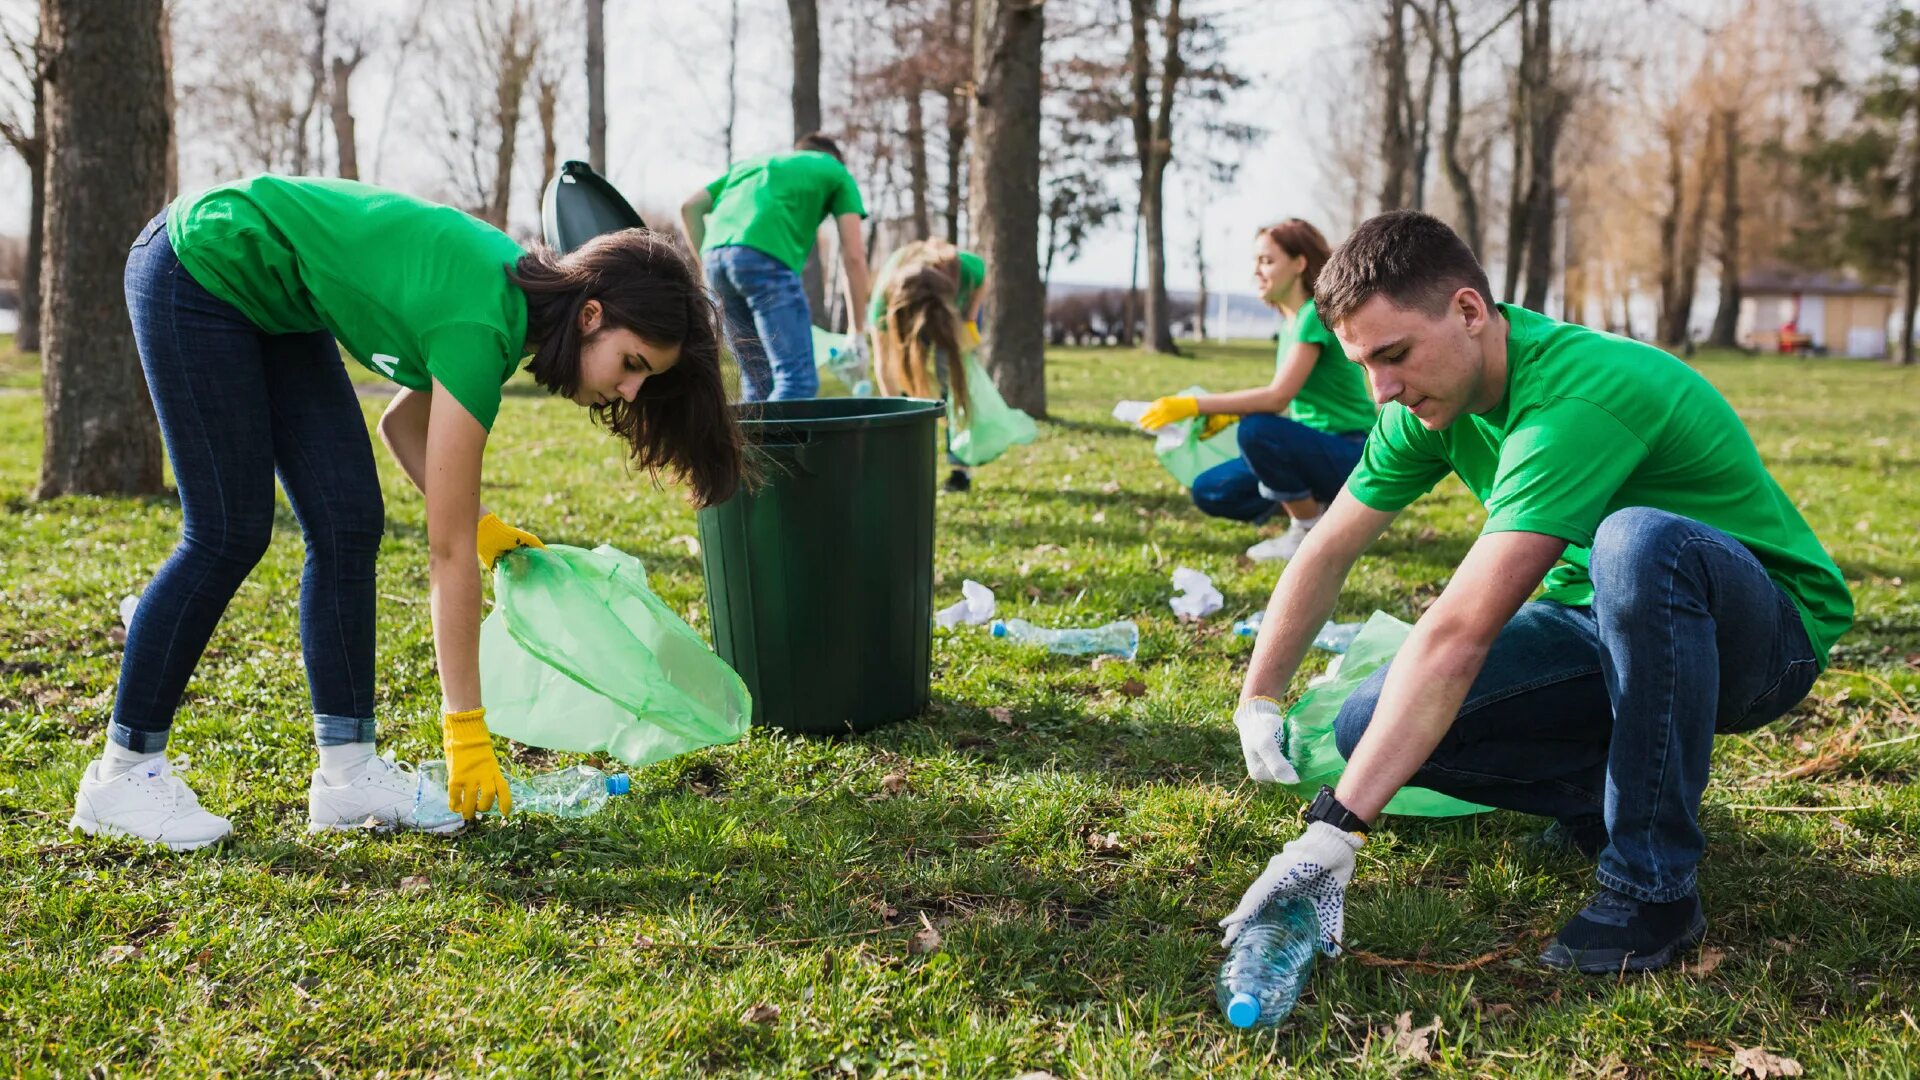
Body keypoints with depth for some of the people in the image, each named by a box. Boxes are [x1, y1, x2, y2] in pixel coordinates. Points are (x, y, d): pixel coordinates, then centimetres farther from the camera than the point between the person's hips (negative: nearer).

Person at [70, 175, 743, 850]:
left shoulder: (523, 293, -6)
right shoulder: (480, 328, -31)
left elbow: (404, 422, 8)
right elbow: (449, 553, -27)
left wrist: (480, 525, -4)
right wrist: (467, 730, -23)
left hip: (274, 300, 9)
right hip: (198, 269, -8)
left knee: (350, 524, 0)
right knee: (228, 536, -8)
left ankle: (347, 771, 4)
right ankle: (122, 774, 5)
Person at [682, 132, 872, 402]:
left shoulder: (753, 162, 36)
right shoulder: (836, 171, 23)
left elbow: (690, 207, 23)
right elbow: (854, 254, 12)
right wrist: (858, 333, 13)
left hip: (714, 256, 6)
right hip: (765, 258, -6)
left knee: (759, 384, 13)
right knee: (799, 381, -9)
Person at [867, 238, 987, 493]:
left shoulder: (964, 267, -42)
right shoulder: (884, 297, -41)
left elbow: (982, 282, -15)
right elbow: (883, 365, -36)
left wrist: (970, 322, -24)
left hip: (959, 308, 0)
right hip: (906, 308, 0)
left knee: (955, 379, -14)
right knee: (907, 378, -14)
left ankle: (960, 468, -10)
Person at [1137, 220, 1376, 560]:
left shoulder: (1317, 314, -18)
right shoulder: (1293, 320, 10)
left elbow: (1278, 397, -28)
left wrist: (1194, 405, -29)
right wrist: (1229, 415, -4)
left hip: (1352, 456, -8)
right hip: (1318, 450, 8)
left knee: (1257, 429, -33)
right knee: (1209, 491, -1)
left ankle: (1312, 533, -13)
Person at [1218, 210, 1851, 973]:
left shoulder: (1576, 396, -33)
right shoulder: (1436, 396, -7)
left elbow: (1459, 633, -39)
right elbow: (1327, 553, 4)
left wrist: (1336, 827, -41)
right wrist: (1257, 702, -4)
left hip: (1763, 628, -6)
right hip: (1603, 621, 7)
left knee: (1637, 540, -41)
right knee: (1373, 728, -14)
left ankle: (1654, 883, -25)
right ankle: (1607, 795, 7)